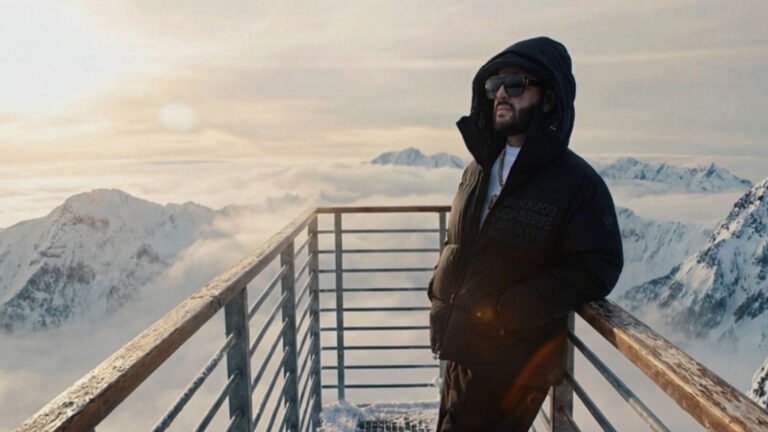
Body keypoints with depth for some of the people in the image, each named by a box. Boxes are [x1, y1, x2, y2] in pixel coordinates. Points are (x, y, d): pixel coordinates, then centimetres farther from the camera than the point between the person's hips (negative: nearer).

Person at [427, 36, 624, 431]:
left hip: (514, 365, -7)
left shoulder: (577, 182, -12)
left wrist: (505, 310, -21)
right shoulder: (478, 168, 8)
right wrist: (439, 296, 4)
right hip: (460, 351, 7)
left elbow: (595, 270, -18)